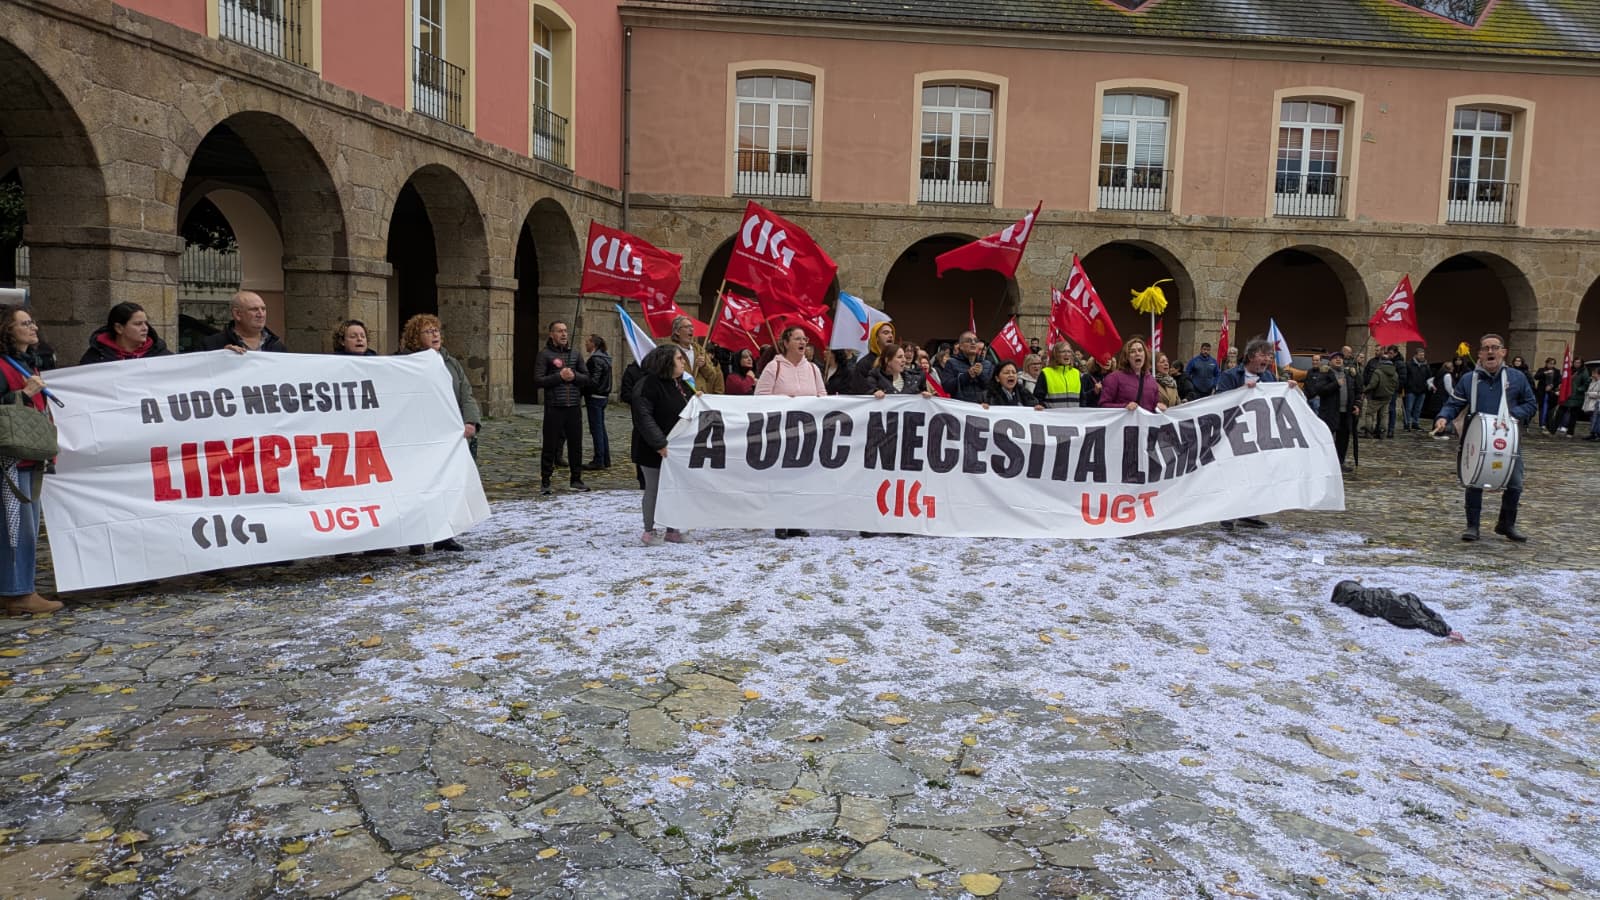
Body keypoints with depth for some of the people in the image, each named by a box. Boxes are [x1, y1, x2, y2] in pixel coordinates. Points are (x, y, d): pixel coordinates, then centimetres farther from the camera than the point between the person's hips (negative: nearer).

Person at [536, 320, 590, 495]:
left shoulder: (574, 353, 13)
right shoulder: (545, 354, -1)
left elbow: (586, 377, 12)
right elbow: (538, 380, -8)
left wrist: (574, 376, -7)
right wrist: (559, 376, -14)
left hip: (574, 407, 4)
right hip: (554, 407, -4)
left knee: (576, 444, 9)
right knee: (550, 445, 1)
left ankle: (576, 479, 20)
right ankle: (545, 482, 9)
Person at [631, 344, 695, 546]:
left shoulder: (682, 385, 11)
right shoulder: (648, 384, -17)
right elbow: (643, 417, -24)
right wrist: (659, 444, -27)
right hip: (654, 451, -8)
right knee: (654, 489, 3)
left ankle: (672, 529, 22)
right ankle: (649, 531, 16)